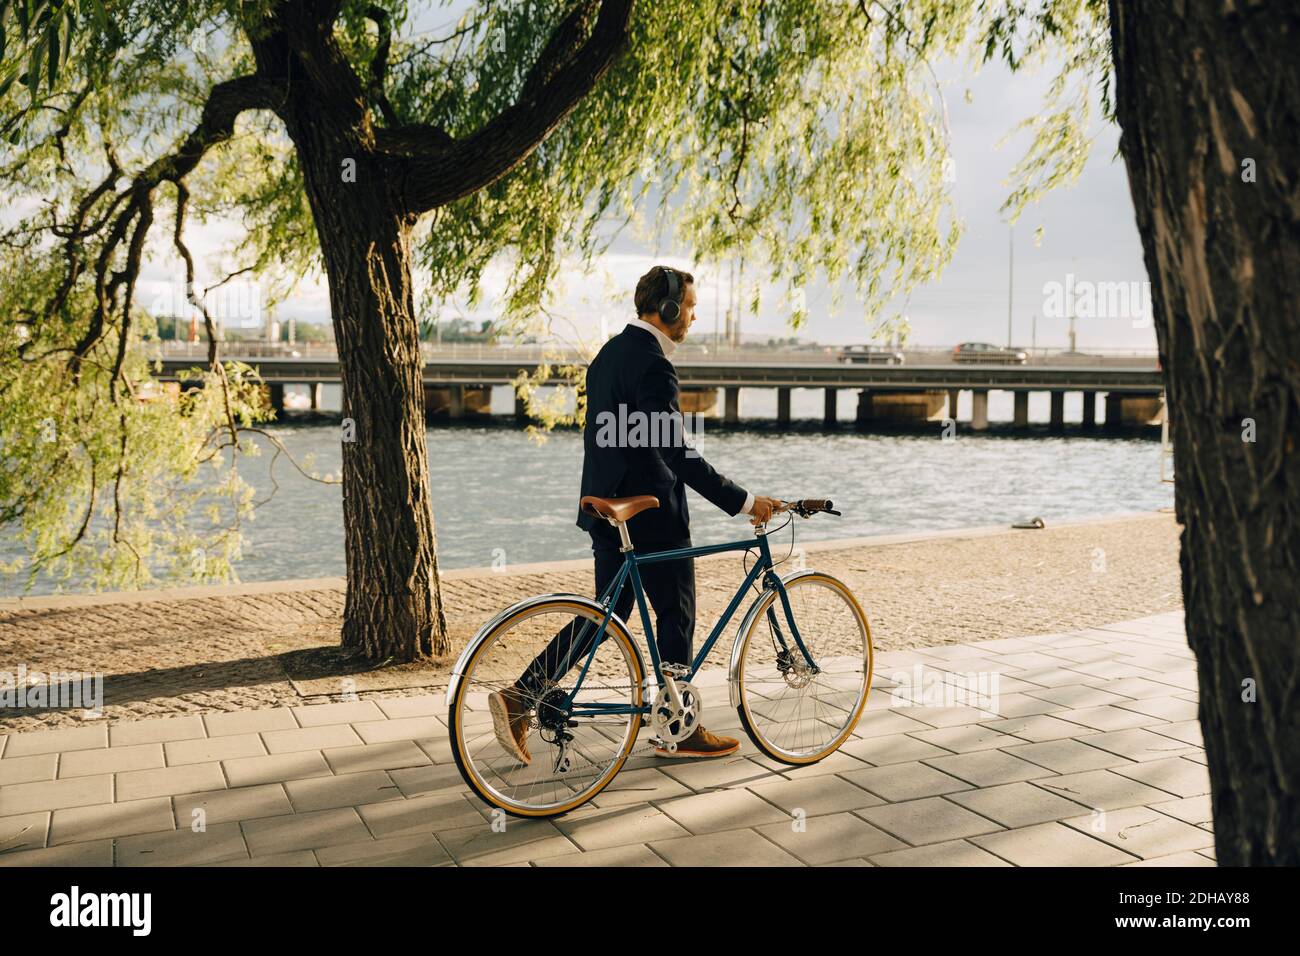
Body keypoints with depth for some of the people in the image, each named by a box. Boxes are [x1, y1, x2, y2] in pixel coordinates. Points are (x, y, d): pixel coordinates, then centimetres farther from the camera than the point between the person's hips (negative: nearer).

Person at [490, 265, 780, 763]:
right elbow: (676, 453, -25)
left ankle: (520, 696, 9)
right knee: (675, 618, 6)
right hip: (652, 515, -9)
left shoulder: (609, 352, 13)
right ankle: (678, 732, 19)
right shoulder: (652, 363, -19)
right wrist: (742, 501, -22)